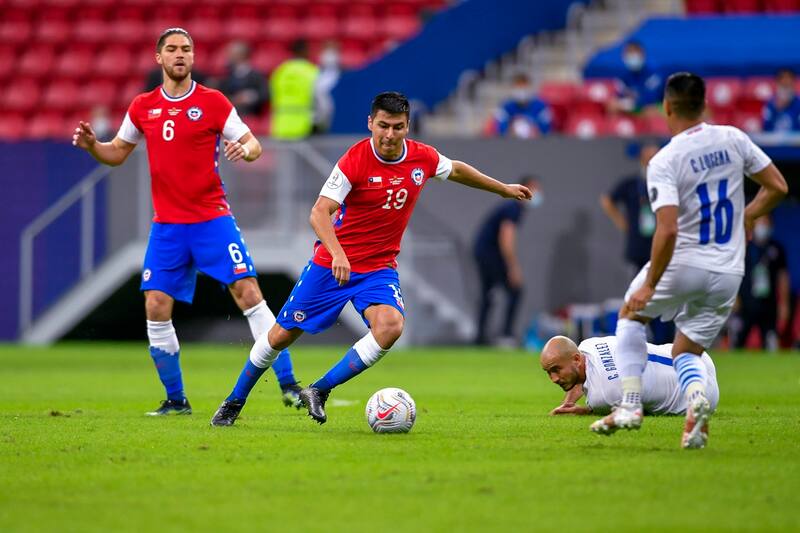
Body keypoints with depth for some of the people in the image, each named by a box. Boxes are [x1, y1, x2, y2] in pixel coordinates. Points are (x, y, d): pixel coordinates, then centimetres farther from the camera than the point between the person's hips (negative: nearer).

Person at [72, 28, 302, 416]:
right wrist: (91, 145, -2)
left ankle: (288, 385, -8)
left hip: (212, 218, -3)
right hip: (167, 225, 3)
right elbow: (117, 153, 19)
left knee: (248, 293, -12)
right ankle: (175, 399, 10)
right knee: (156, 308, -4)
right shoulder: (142, 107, 8)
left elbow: (253, 144, -2)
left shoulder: (213, 103, -2)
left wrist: (246, 150, -26)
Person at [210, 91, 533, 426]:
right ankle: (235, 402, 26)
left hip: (380, 268, 3)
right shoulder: (355, 160, -19)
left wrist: (504, 189, 28)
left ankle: (319, 392, -16)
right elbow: (319, 213, -25)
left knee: (391, 325, -27)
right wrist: (337, 254, -42)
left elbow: (457, 170, 18)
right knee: (282, 334, 3)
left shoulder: (424, 158, -5)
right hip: (333, 262, -3)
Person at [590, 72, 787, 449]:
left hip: (683, 263, -4)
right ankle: (696, 395, -16)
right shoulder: (733, 139, 0)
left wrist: (649, 285, -15)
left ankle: (629, 405, 12)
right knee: (685, 353, 18)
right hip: (728, 273, 4)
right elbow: (777, 187, 5)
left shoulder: (663, 162, -14)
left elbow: (667, 230, -22)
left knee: (631, 314, 25)